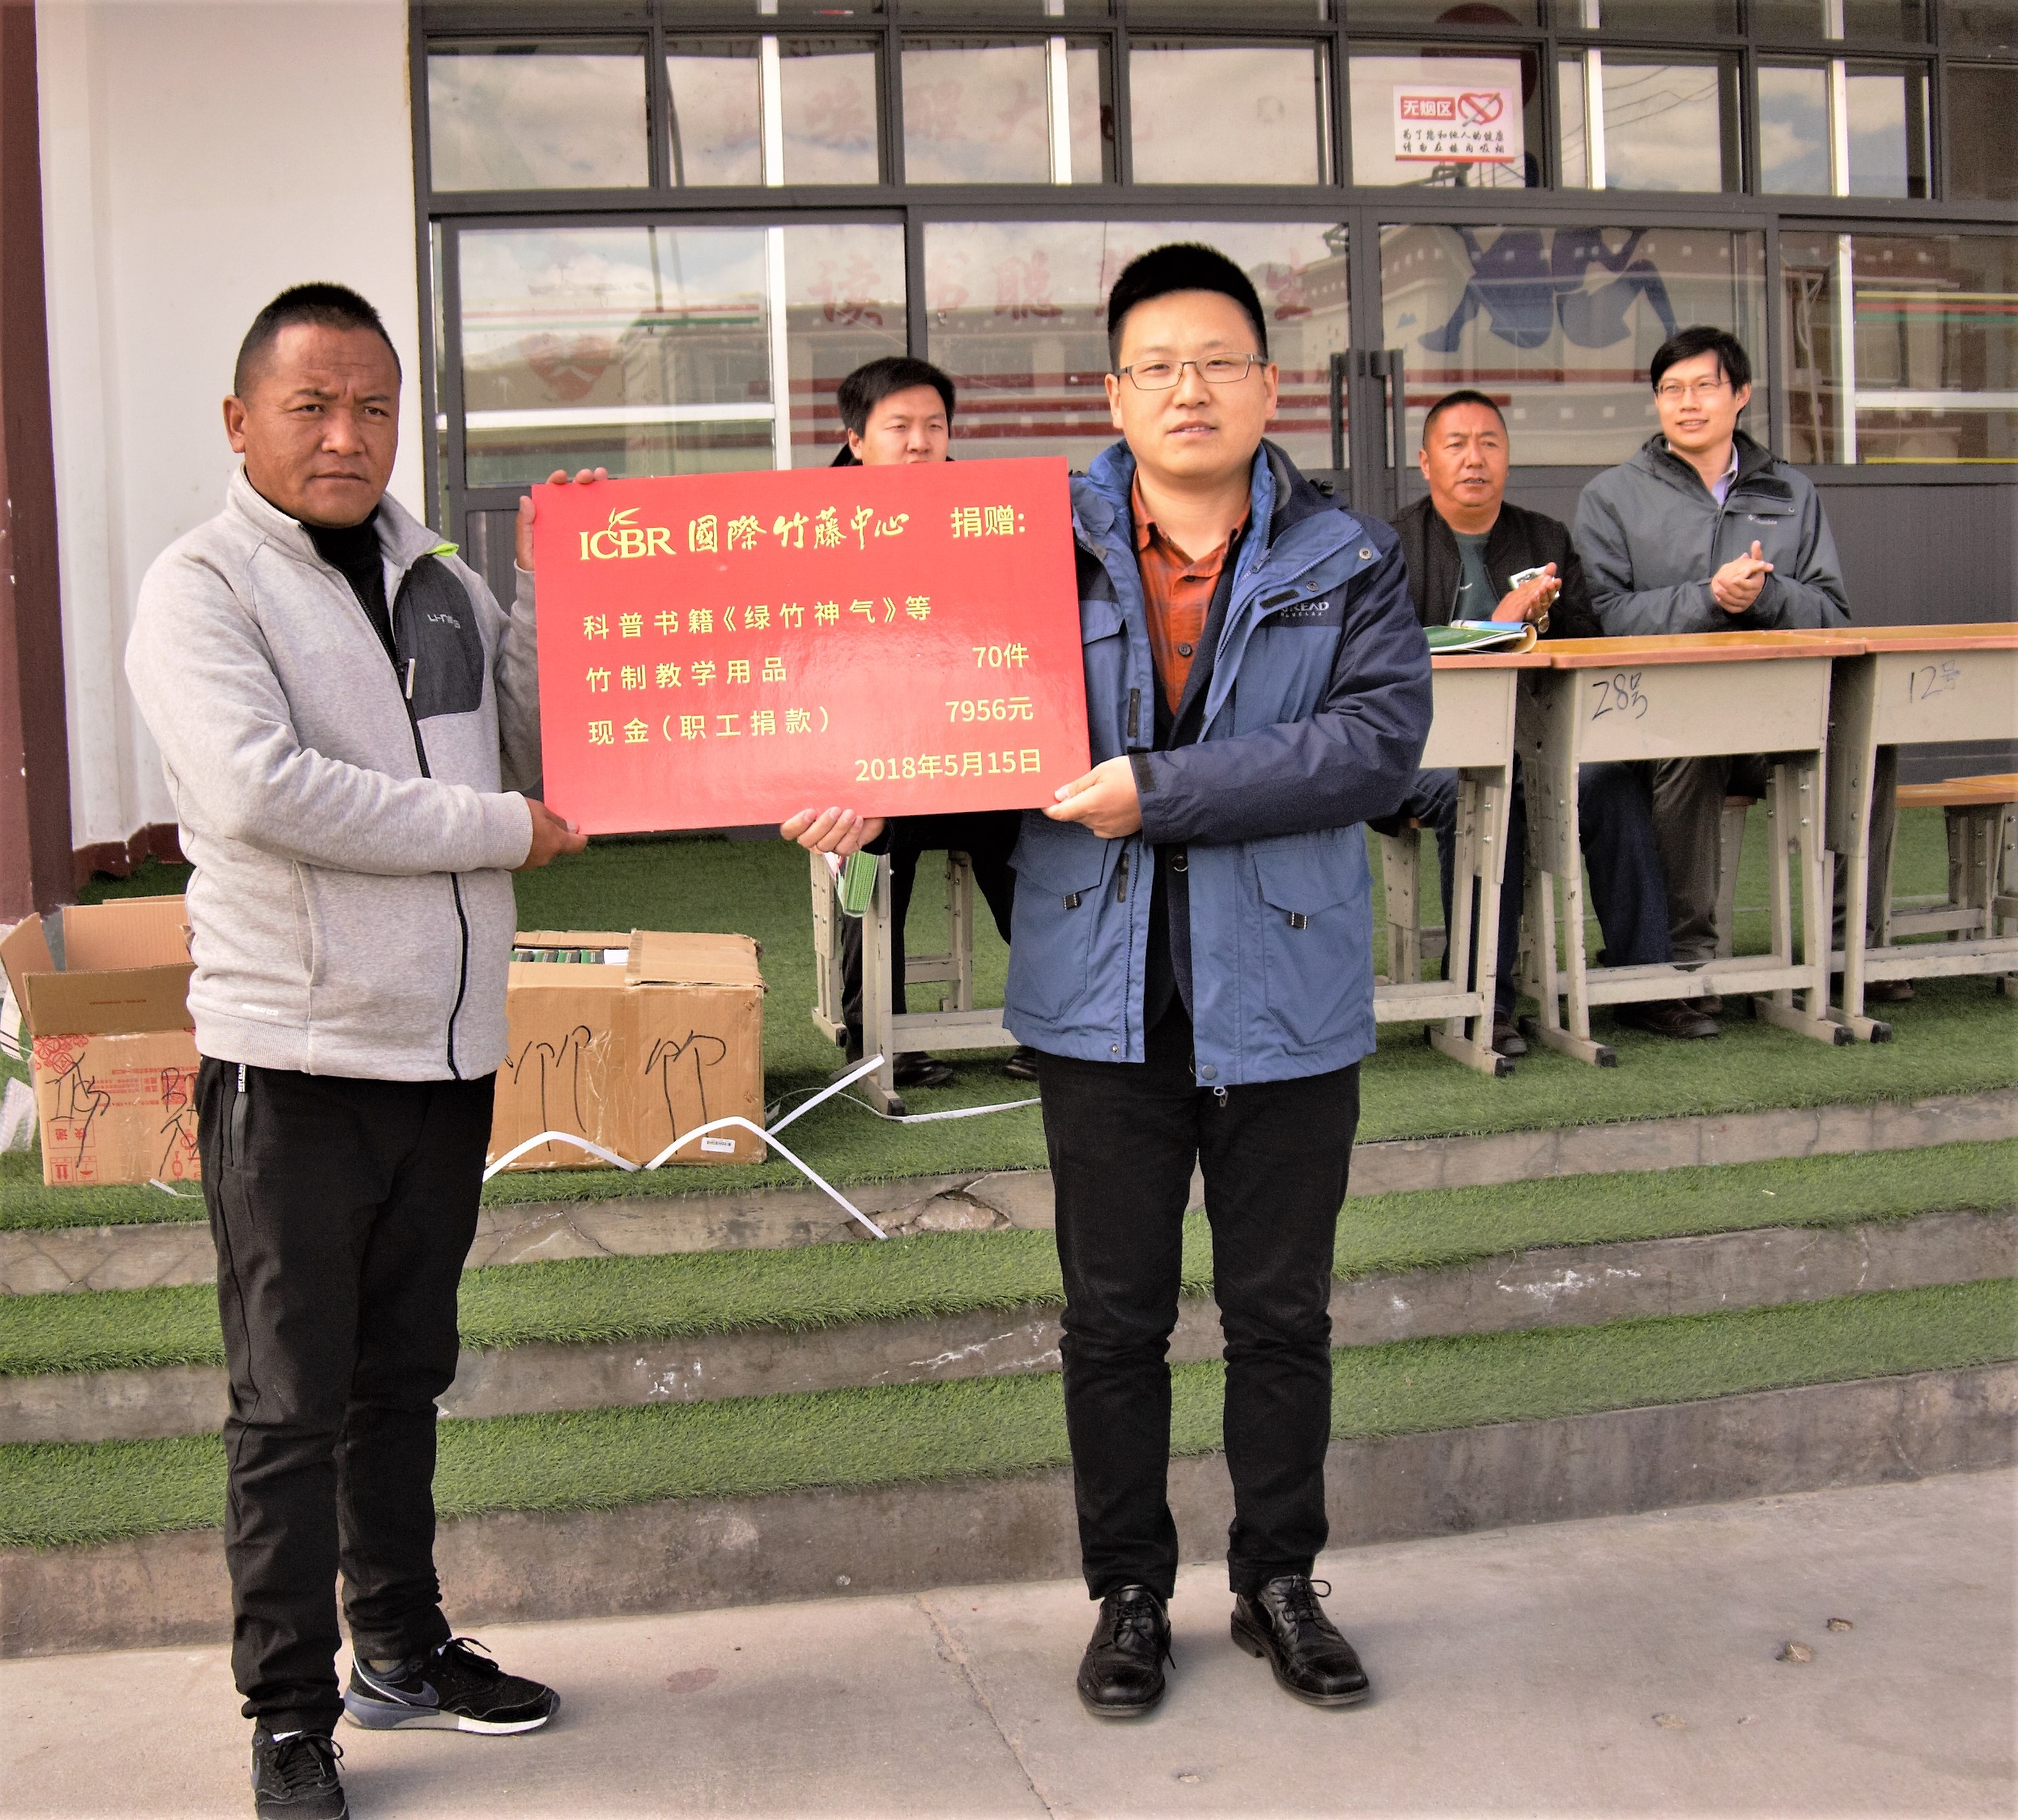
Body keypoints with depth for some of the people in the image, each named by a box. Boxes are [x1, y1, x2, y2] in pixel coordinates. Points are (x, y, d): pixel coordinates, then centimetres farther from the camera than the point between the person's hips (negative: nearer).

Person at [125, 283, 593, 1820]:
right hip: (293, 1062, -6)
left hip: (448, 1052, 6)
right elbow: (261, 791, -22)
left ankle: (404, 1648, 33)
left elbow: (553, 744, 15)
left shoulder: (447, 583, 12)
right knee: (293, 1405, 3)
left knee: (406, 1377, 18)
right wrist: (500, 829, -17)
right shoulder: (203, 588, -7)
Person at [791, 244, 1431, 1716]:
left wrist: (1161, 791, -21)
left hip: (1286, 995, 0)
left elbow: (1382, 740, -14)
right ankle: (1131, 1594, 28)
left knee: (1282, 1313, 12)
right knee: (1114, 1315, 10)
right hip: (1103, 997, 0)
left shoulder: (1349, 562, 1)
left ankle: (1281, 1585, 31)